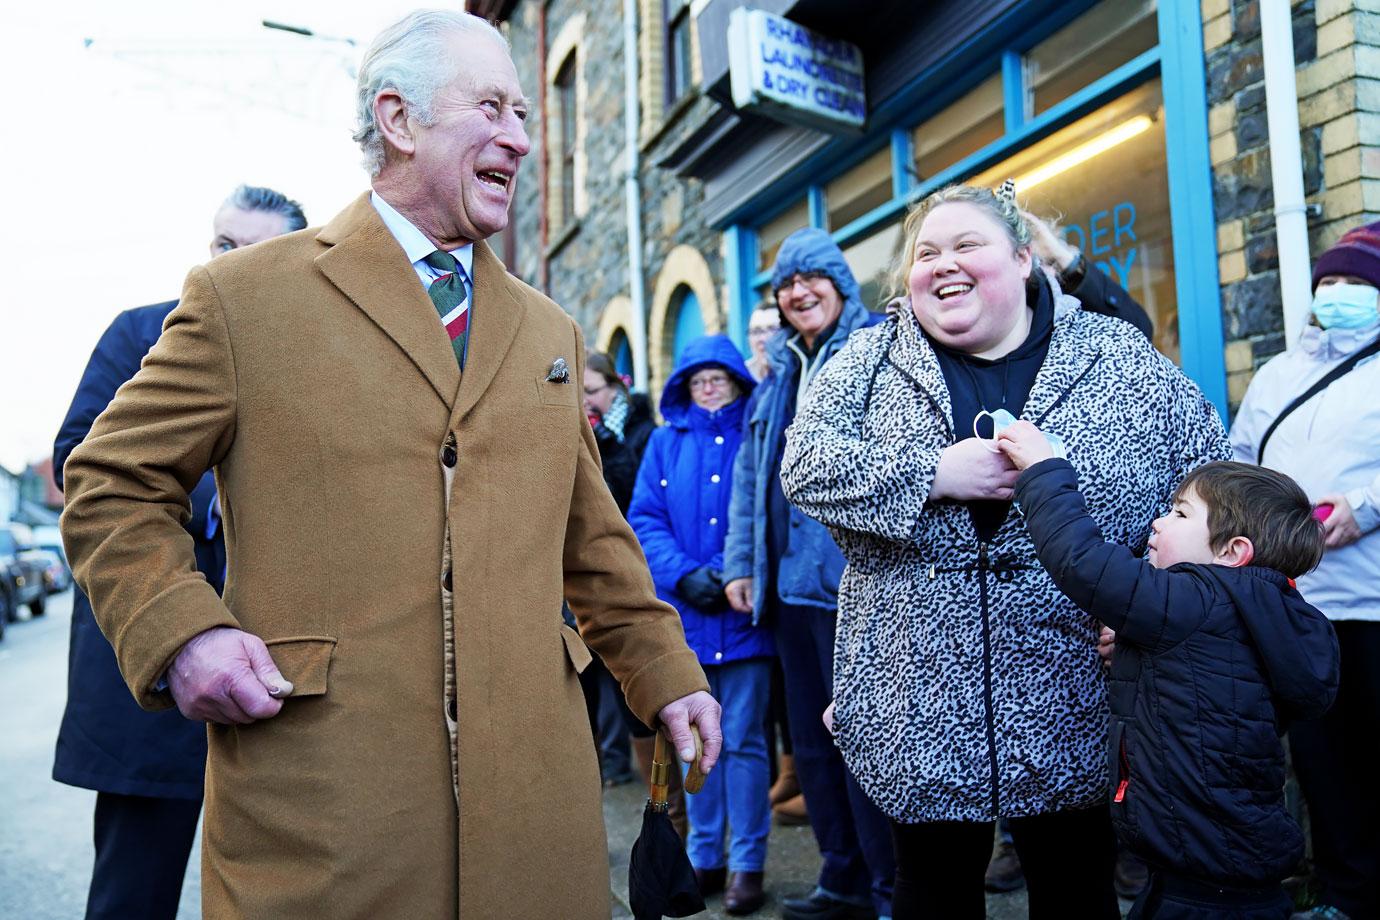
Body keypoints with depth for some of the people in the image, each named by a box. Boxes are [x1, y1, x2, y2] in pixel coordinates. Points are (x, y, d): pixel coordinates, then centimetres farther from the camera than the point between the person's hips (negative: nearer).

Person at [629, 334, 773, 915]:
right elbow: (644, 518, 4)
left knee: (743, 741, 1)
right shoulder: (667, 442, 11)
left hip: (743, 611, -3)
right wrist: (684, 575, -11)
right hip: (685, 614, 3)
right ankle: (705, 858, 23)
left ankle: (747, 864, 12)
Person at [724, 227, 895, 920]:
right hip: (788, 580, 8)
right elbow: (750, 476, 19)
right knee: (811, 739, 14)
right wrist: (740, 563, 13)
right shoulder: (778, 373, 19)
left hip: (853, 577, -8)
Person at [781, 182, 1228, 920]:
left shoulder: (1120, 356, 2)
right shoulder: (870, 360, 3)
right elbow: (804, 466, -8)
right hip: (918, 706, 0)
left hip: (1073, 705, 0)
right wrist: (934, 474, -19)